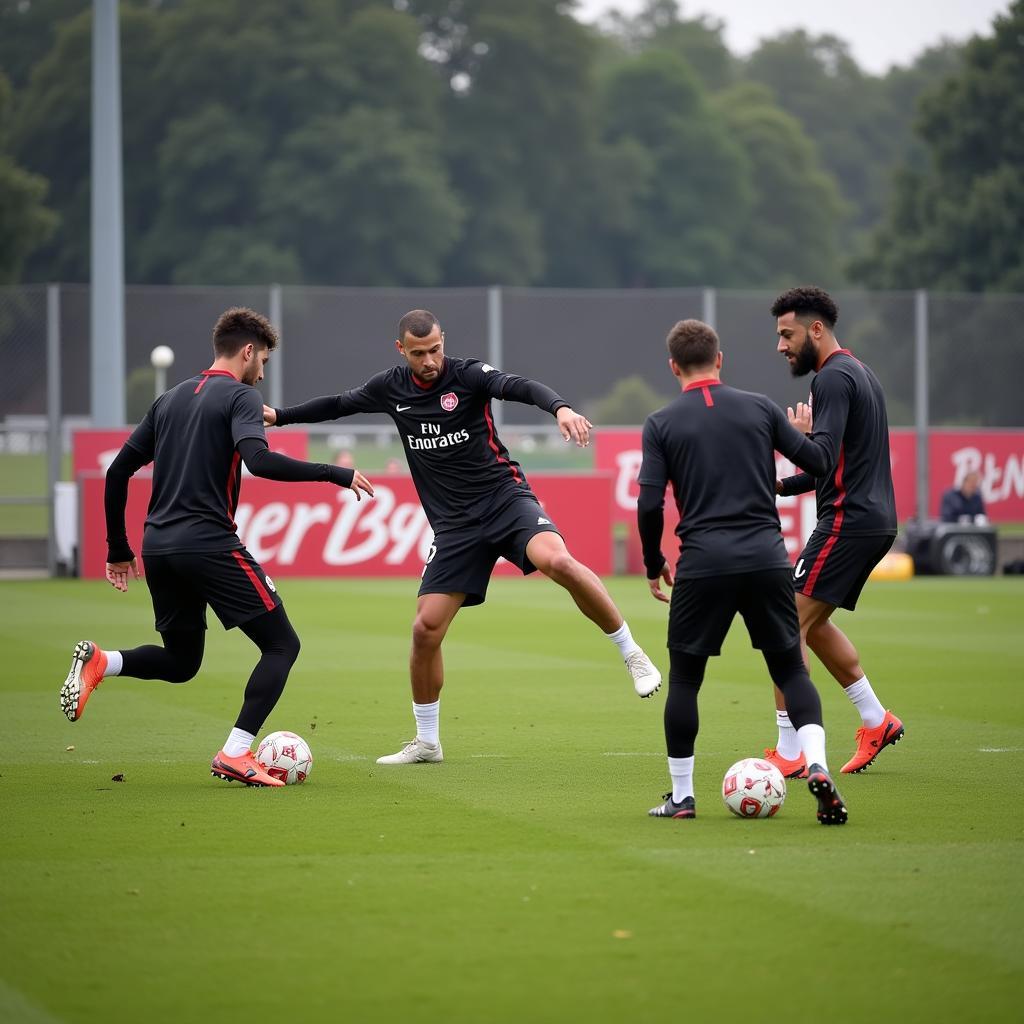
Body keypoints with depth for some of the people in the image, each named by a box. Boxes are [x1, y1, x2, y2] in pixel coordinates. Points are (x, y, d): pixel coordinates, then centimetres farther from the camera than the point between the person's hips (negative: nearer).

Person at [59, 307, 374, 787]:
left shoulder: (171, 399, 18)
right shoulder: (240, 396, -3)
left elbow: (118, 470, 17)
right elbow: (259, 460, -22)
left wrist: (118, 549, 24)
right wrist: (334, 474, -15)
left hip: (158, 549, 7)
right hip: (210, 545, -7)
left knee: (180, 661, 22)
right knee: (281, 645, 2)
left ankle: (98, 662, -4)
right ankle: (235, 754, -10)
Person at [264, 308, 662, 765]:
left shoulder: (467, 374, -10)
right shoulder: (390, 387, 6)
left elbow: (521, 387, -28)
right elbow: (338, 404, 24)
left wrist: (560, 408, -47)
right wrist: (279, 416, 25)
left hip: (505, 498, -4)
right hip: (454, 523, 4)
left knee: (558, 560, -33)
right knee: (426, 629, -3)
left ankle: (632, 654, -17)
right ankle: (426, 742, 16)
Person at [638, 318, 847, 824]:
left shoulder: (661, 423, 2)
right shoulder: (759, 407, 7)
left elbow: (649, 504, -3)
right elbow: (817, 461, 10)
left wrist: (654, 565, 12)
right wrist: (803, 432, 33)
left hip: (702, 564, -1)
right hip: (766, 557, 1)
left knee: (684, 676, 12)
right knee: (791, 668, 10)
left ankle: (681, 796, 14)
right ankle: (816, 765, -12)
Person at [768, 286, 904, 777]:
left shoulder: (833, 378, -13)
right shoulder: (860, 373, 19)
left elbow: (823, 459, -25)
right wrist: (780, 484, 17)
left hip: (847, 522, -10)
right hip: (877, 520, 10)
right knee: (814, 623, 22)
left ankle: (789, 754, -11)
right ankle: (875, 720, 24)